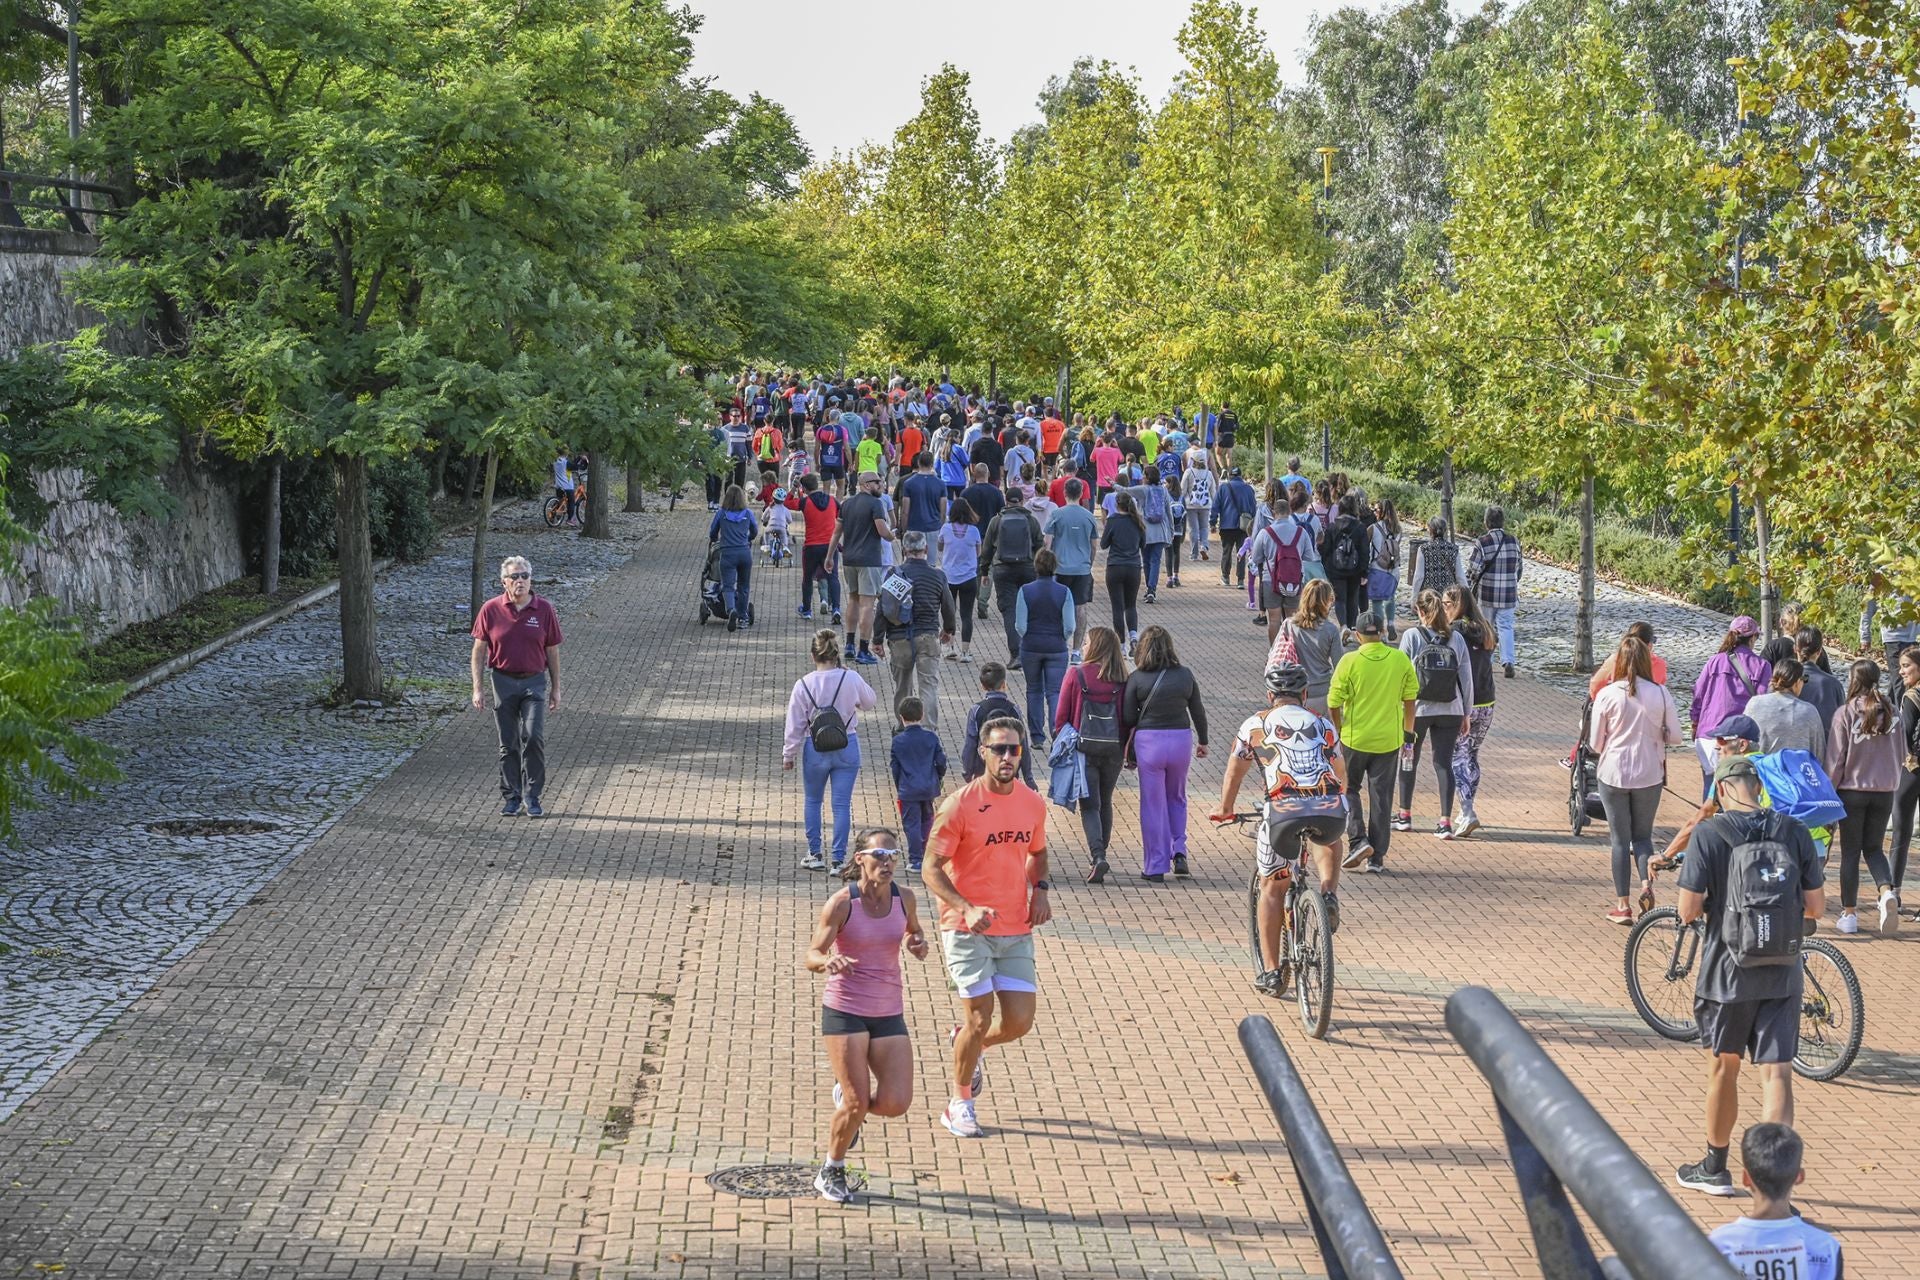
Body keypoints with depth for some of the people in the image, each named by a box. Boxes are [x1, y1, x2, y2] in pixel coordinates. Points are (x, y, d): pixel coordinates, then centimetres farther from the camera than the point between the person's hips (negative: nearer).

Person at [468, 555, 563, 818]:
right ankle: (510, 796, 19)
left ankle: (532, 796, -1)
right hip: (503, 681, 1)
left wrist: (556, 689, 8)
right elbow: (479, 651, 2)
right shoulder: (491, 610, -3)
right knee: (508, 744, 7)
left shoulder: (544, 609, -2)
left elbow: (551, 652, 6)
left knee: (534, 738, -13)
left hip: (535, 681, -1)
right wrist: (477, 689, -3)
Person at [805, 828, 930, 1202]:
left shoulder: (904, 898, 0)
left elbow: (914, 933, 21)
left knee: (896, 1102, -7)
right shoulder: (842, 902, -12)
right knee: (857, 1102, -8)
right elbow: (812, 956, -12)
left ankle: (846, 1096, 27)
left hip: (889, 1014, 4)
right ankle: (831, 1173, 18)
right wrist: (827, 962, -35)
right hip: (844, 1011, -4)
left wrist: (919, 945, -3)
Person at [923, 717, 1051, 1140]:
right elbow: (931, 869, -9)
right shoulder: (959, 805, -11)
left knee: (1020, 1022, 0)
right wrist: (967, 909, -23)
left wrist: (1039, 890, 2)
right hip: (968, 930, -5)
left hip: (1016, 930, 5)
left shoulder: (1033, 803, 4)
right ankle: (960, 1106, 16)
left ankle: (968, 1043, 34)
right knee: (980, 1019, -5)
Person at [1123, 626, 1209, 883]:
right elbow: (1198, 712, 8)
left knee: (1153, 804, 7)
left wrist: (1128, 749, 10)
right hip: (1181, 739, 2)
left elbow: (1128, 718, -4)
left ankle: (1155, 867, 10)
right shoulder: (1185, 675, 0)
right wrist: (1203, 741, 23)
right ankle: (1179, 851, 8)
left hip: (1149, 741, -2)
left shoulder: (1137, 678, -7)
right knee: (1176, 798, 23)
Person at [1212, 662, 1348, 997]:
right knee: (1329, 841, 38)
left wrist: (1225, 811, 47)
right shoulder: (1324, 725, 24)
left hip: (1282, 810, -2)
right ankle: (1329, 896, 14)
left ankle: (1271, 973, 18)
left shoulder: (1255, 724, 19)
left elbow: (1234, 773, 29)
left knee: (1272, 888, 18)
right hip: (1331, 811, 2)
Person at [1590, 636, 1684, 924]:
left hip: (1614, 774, -1)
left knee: (1620, 839, 9)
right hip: (1649, 775, 1)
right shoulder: (1660, 693, -8)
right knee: (1643, 835, 17)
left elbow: (1595, 743, -5)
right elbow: (1675, 735, 0)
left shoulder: (1607, 695, -11)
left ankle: (1622, 905, 8)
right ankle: (1647, 883, -8)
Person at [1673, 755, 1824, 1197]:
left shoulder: (1709, 834, -10)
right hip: (1782, 976, 2)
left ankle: (1715, 1168, 31)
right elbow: (1816, 906, 2)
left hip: (1728, 972, -2)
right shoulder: (1794, 832, -1)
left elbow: (1688, 910, -11)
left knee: (1724, 1067, 15)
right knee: (1777, 1074, 1)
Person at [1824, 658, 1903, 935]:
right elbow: (1901, 755, 7)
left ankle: (1848, 914, 11)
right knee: (1874, 848, 15)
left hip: (1852, 790, -3)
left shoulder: (1845, 714, -11)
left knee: (1850, 852, 7)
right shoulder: (1891, 714, 0)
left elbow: (1835, 759, -10)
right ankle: (1886, 890, -13)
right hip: (1884, 791, 3)